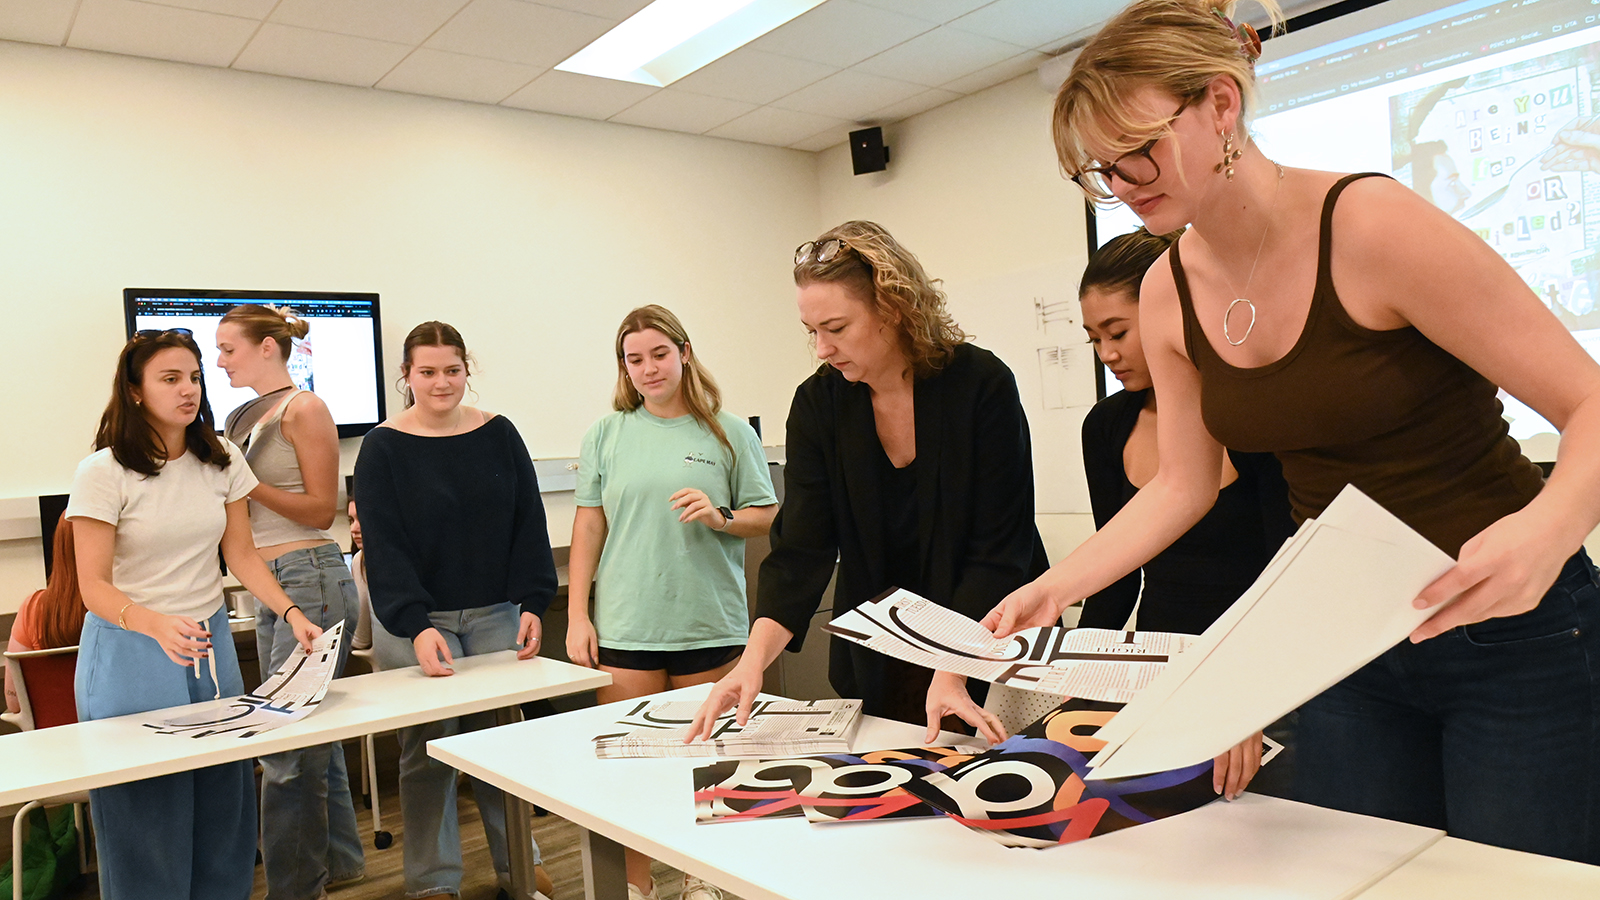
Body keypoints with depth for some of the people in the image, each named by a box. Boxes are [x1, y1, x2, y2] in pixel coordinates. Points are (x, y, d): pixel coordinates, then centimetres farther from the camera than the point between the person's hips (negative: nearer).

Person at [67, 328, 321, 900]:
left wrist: (292, 614, -9)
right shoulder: (102, 473, -10)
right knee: (147, 816, 1)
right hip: (131, 655, -4)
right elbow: (95, 586, -13)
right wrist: (159, 626, -31)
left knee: (223, 805, 8)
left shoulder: (222, 460, 3)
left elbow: (242, 556, 6)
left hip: (211, 644, 4)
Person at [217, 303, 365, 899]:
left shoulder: (304, 409, -9)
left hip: (311, 577, -9)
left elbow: (321, 509, -11)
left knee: (289, 745, -5)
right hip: (270, 583, 9)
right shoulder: (247, 416, 15)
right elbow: (246, 510, 20)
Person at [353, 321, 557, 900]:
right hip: (414, 620, -2)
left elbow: (529, 527, 4)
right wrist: (415, 626, -19)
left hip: (495, 614, 2)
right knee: (428, 750, 3)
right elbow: (384, 547, -9)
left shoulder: (499, 435, 4)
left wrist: (531, 604, -6)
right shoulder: (383, 448, -3)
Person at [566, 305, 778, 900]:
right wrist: (576, 613, 2)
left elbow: (768, 516, 5)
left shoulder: (730, 433, 3)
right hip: (625, 626, 1)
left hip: (710, 623, 0)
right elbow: (589, 526, 6)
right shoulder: (606, 435, 6)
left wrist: (721, 518, -15)